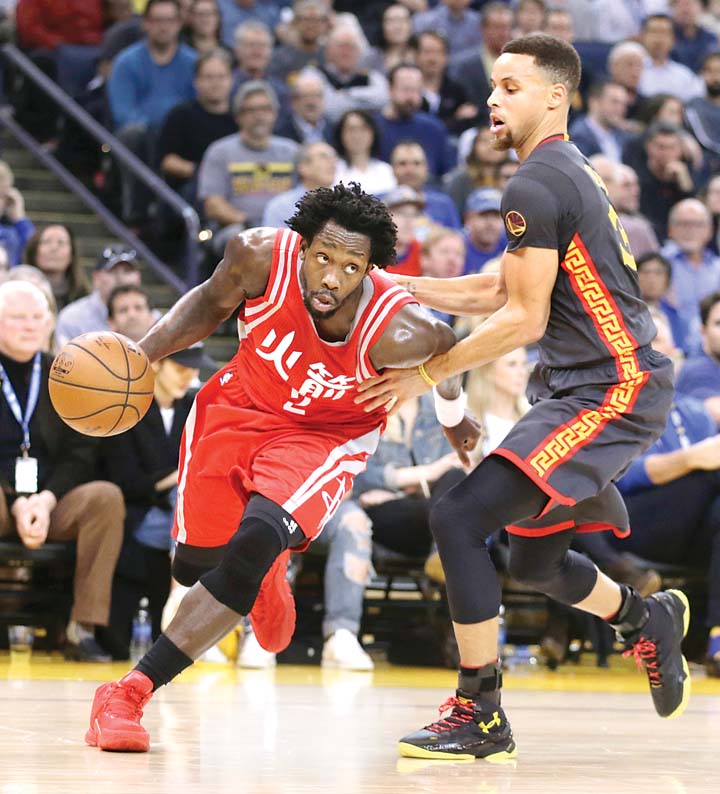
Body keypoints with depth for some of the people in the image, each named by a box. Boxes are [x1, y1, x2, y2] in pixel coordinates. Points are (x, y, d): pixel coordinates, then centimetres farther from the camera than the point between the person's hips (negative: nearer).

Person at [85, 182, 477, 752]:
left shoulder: (398, 333, -33)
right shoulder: (260, 256, -28)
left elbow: (445, 349, -7)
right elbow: (212, 302, -3)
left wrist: (455, 416, 13)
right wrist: (142, 355, -16)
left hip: (326, 435, -3)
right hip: (241, 406, 3)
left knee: (253, 546, -26)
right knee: (195, 563, 12)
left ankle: (132, 692, -22)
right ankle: (269, 572, 51)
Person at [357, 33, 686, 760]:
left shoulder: (534, 186, -15)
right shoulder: (567, 174, 17)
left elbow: (522, 319, -18)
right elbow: (498, 290, 22)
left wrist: (426, 375, -11)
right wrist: (394, 285, 14)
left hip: (612, 390, -11)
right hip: (584, 385, 11)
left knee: (459, 517, -19)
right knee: (535, 562, 25)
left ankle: (480, 716, -14)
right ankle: (648, 621, 48)